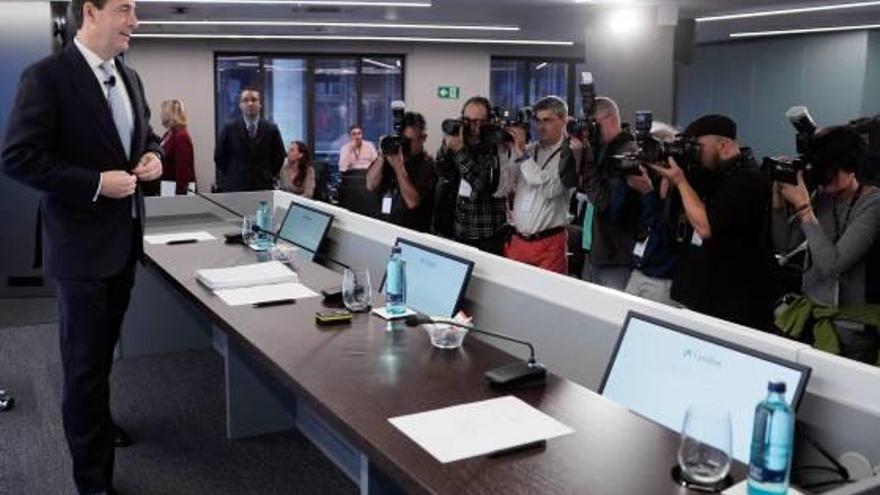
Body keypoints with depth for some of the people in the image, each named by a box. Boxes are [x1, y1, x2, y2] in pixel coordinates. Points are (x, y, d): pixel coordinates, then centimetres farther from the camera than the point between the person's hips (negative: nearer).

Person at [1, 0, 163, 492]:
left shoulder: (130, 77, 7)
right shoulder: (47, 76, -16)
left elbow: (146, 135, 19)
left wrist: (153, 156, -3)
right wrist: (95, 183, -24)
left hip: (126, 237, 7)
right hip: (83, 241, -7)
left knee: (104, 348, 25)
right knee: (85, 359, 3)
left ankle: (96, 420, 47)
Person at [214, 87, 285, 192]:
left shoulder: (271, 129, 2)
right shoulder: (229, 128, -1)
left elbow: (279, 156, 11)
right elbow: (219, 156, 6)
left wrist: (269, 176, 7)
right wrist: (230, 176, 6)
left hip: (263, 188, 1)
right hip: (234, 188, -1)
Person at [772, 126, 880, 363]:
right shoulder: (822, 197, 2)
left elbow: (831, 264, -23)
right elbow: (784, 244, 3)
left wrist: (803, 206, -20)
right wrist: (778, 196, -6)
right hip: (810, 311, 5)